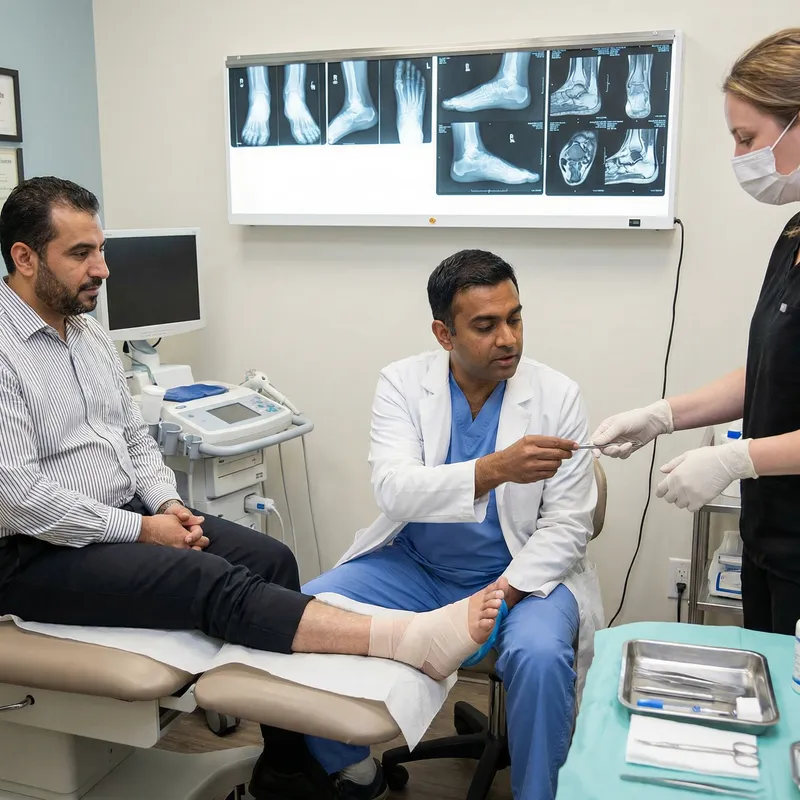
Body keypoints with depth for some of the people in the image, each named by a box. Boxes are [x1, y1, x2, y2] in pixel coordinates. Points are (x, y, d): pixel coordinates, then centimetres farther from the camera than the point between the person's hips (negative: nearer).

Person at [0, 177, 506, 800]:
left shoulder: (90, 335, 10)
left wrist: (167, 503, -2)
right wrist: (140, 530, -16)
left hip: (129, 517, 8)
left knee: (269, 558, -10)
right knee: (211, 581, -28)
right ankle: (411, 641, -38)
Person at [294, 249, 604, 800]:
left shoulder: (557, 395, -9)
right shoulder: (403, 383, -7)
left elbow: (566, 526, -8)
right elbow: (393, 490, -23)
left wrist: (499, 596, -24)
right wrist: (494, 469, -40)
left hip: (520, 573, -2)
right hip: (413, 565, 2)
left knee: (540, 656, -32)